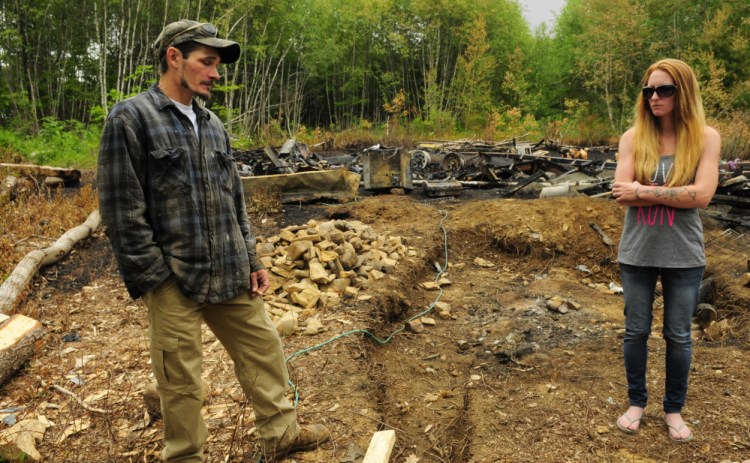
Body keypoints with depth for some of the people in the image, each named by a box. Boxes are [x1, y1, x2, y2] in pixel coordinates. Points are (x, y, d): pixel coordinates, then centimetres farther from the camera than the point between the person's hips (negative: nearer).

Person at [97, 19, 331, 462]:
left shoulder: (213, 125, 11)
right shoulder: (130, 119, -8)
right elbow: (123, 211, -12)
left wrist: (252, 260, 12)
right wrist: (155, 278, -13)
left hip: (231, 275, 6)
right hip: (174, 280, -6)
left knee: (264, 349, 14)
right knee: (181, 382, 6)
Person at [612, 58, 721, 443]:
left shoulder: (705, 138, -5)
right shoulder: (633, 137, -2)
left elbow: (701, 195, -17)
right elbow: (622, 194, -12)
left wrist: (644, 191, -17)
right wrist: (677, 193, -18)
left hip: (683, 255, -1)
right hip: (637, 252, 1)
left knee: (678, 335, 11)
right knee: (636, 331, 12)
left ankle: (674, 409, 29)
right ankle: (636, 402, 30)